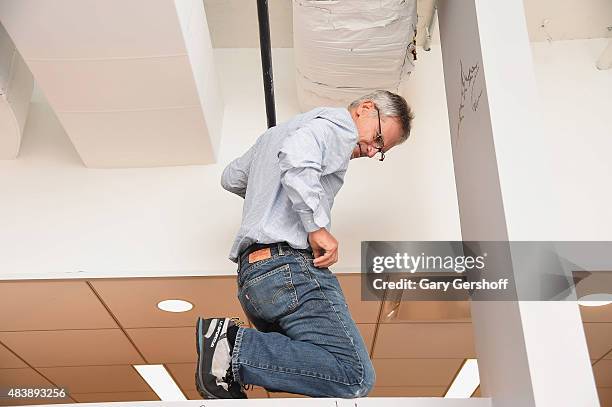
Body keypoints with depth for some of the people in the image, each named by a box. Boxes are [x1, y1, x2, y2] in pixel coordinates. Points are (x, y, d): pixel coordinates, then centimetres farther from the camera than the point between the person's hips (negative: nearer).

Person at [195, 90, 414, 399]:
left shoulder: (277, 131, 30)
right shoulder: (339, 122, 0)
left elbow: (231, 178, 39)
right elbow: (296, 155, -23)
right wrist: (317, 226, -19)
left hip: (250, 271, 10)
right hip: (291, 263, -10)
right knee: (356, 378, -15)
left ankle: (229, 338, -4)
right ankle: (236, 349, -18)